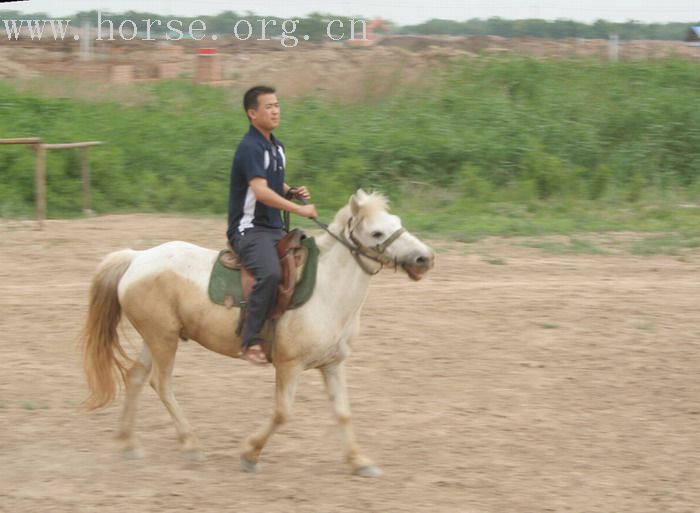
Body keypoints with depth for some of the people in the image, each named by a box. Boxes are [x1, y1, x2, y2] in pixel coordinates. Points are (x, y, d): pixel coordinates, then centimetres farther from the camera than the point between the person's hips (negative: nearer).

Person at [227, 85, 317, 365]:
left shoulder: (277, 147, 15)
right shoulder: (250, 148, -14)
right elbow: (261, 191, -25)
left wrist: (293, 192, 8)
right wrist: (299, 209, -25)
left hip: (274, 228, 10)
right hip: (249, 229, -10)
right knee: (271, 273, -33)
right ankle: (250, 341, -28)